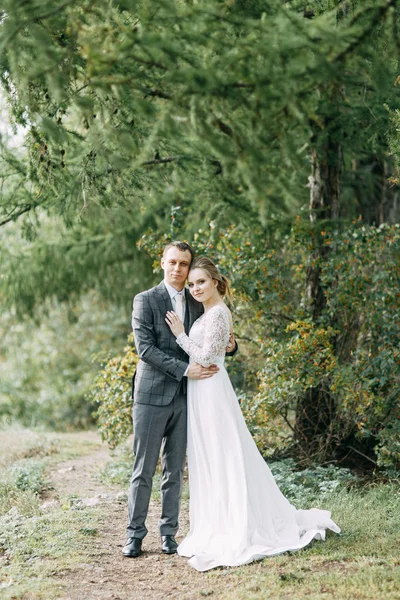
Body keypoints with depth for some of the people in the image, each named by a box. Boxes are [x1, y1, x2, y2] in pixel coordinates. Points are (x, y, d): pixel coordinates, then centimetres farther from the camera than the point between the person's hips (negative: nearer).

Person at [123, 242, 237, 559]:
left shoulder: (198, 303, 12)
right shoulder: (146, 300, -3)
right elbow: (145, 347, -12)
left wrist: (229, 345, -4)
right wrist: (185, 369, -19)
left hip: (184, 397, 4)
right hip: (152, 395, -4)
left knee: (175, 470, 9)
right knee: (144, 470, 0)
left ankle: (169, 532, 17)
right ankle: (135, 533, 9)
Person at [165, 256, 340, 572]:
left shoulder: (218, 313, -14)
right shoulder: (208, 313, 15)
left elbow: (206, 358, -18)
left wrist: (180, 334, -13)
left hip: (211, 392, -10)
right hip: (201, 392, 10)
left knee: (222, 459, -6)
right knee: (209, 461, 13)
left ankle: (235, 536, 0)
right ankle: (220, 531, 21)